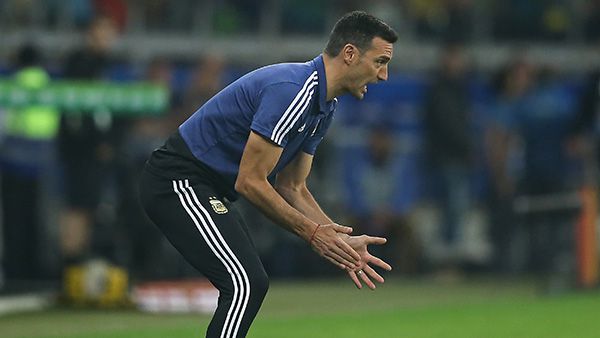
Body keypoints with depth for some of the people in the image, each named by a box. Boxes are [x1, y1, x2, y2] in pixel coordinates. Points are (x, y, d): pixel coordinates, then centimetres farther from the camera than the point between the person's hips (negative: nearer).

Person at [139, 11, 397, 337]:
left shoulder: (322, 107, 9)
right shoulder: (292, 90, -24)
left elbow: (292, 188, 14)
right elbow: (250, 182, -23)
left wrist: (341, 242, 3)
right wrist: (312, 233, -17)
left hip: (200, 187, 11)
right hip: (178, 181, -11)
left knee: (249, 286, 13)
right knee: (247, 284, -18)